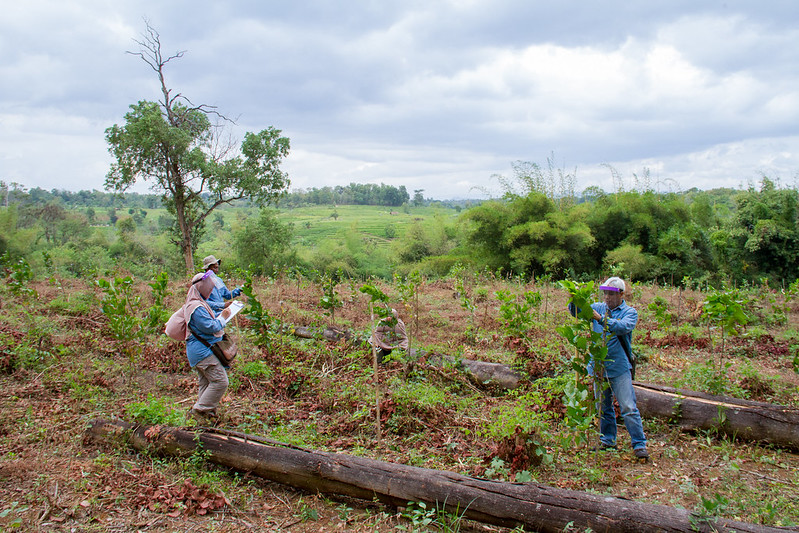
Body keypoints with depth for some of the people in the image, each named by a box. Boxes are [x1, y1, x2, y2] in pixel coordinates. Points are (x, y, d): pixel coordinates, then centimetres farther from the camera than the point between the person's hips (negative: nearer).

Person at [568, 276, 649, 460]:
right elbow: (577, 311, 5)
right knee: (603, 408, 13)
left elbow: (624, 327, -21)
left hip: (619, 368, -4)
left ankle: (639, 445, 2)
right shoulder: (599, 307, 10)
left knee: (628, 408, -6)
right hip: (598, 367, 4)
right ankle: (607, 441, 25)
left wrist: (601, 318, -31)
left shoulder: (629, 312, -1)